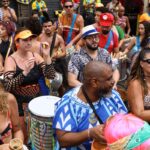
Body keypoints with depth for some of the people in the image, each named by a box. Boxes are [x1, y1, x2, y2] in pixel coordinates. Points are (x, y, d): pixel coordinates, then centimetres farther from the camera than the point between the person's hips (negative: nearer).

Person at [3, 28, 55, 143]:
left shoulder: (35, 56, -3)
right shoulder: (11, 60, -13)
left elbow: (51, 76, -10)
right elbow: (8, 86, -23)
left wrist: (47, 57, -21)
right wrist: (24, 72, -35)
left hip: (37, 98, 4)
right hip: (20, 102, -3)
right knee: (24, 137, 8)